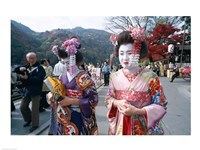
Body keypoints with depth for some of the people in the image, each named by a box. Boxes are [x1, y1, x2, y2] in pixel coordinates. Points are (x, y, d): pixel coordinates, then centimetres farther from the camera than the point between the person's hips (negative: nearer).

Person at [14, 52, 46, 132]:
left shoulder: (40, 68, -11)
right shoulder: (26, 66, 10)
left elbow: (38, 79, -23)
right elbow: (15, 70, 12)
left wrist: (27, 78, -31)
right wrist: (20, 69, -10)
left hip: (35, 91, -7)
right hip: (27, 90, 7)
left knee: (34, 109, 3)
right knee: (23, 107, 17)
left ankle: (35, 124, 21)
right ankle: (28, 119, 41)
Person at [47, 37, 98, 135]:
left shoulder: (83, 77, -15)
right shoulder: (63, 76, 2)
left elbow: (93, 99, -19)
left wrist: (71, 101, -20)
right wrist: (51, 95, -8)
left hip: (77, 119, -5)